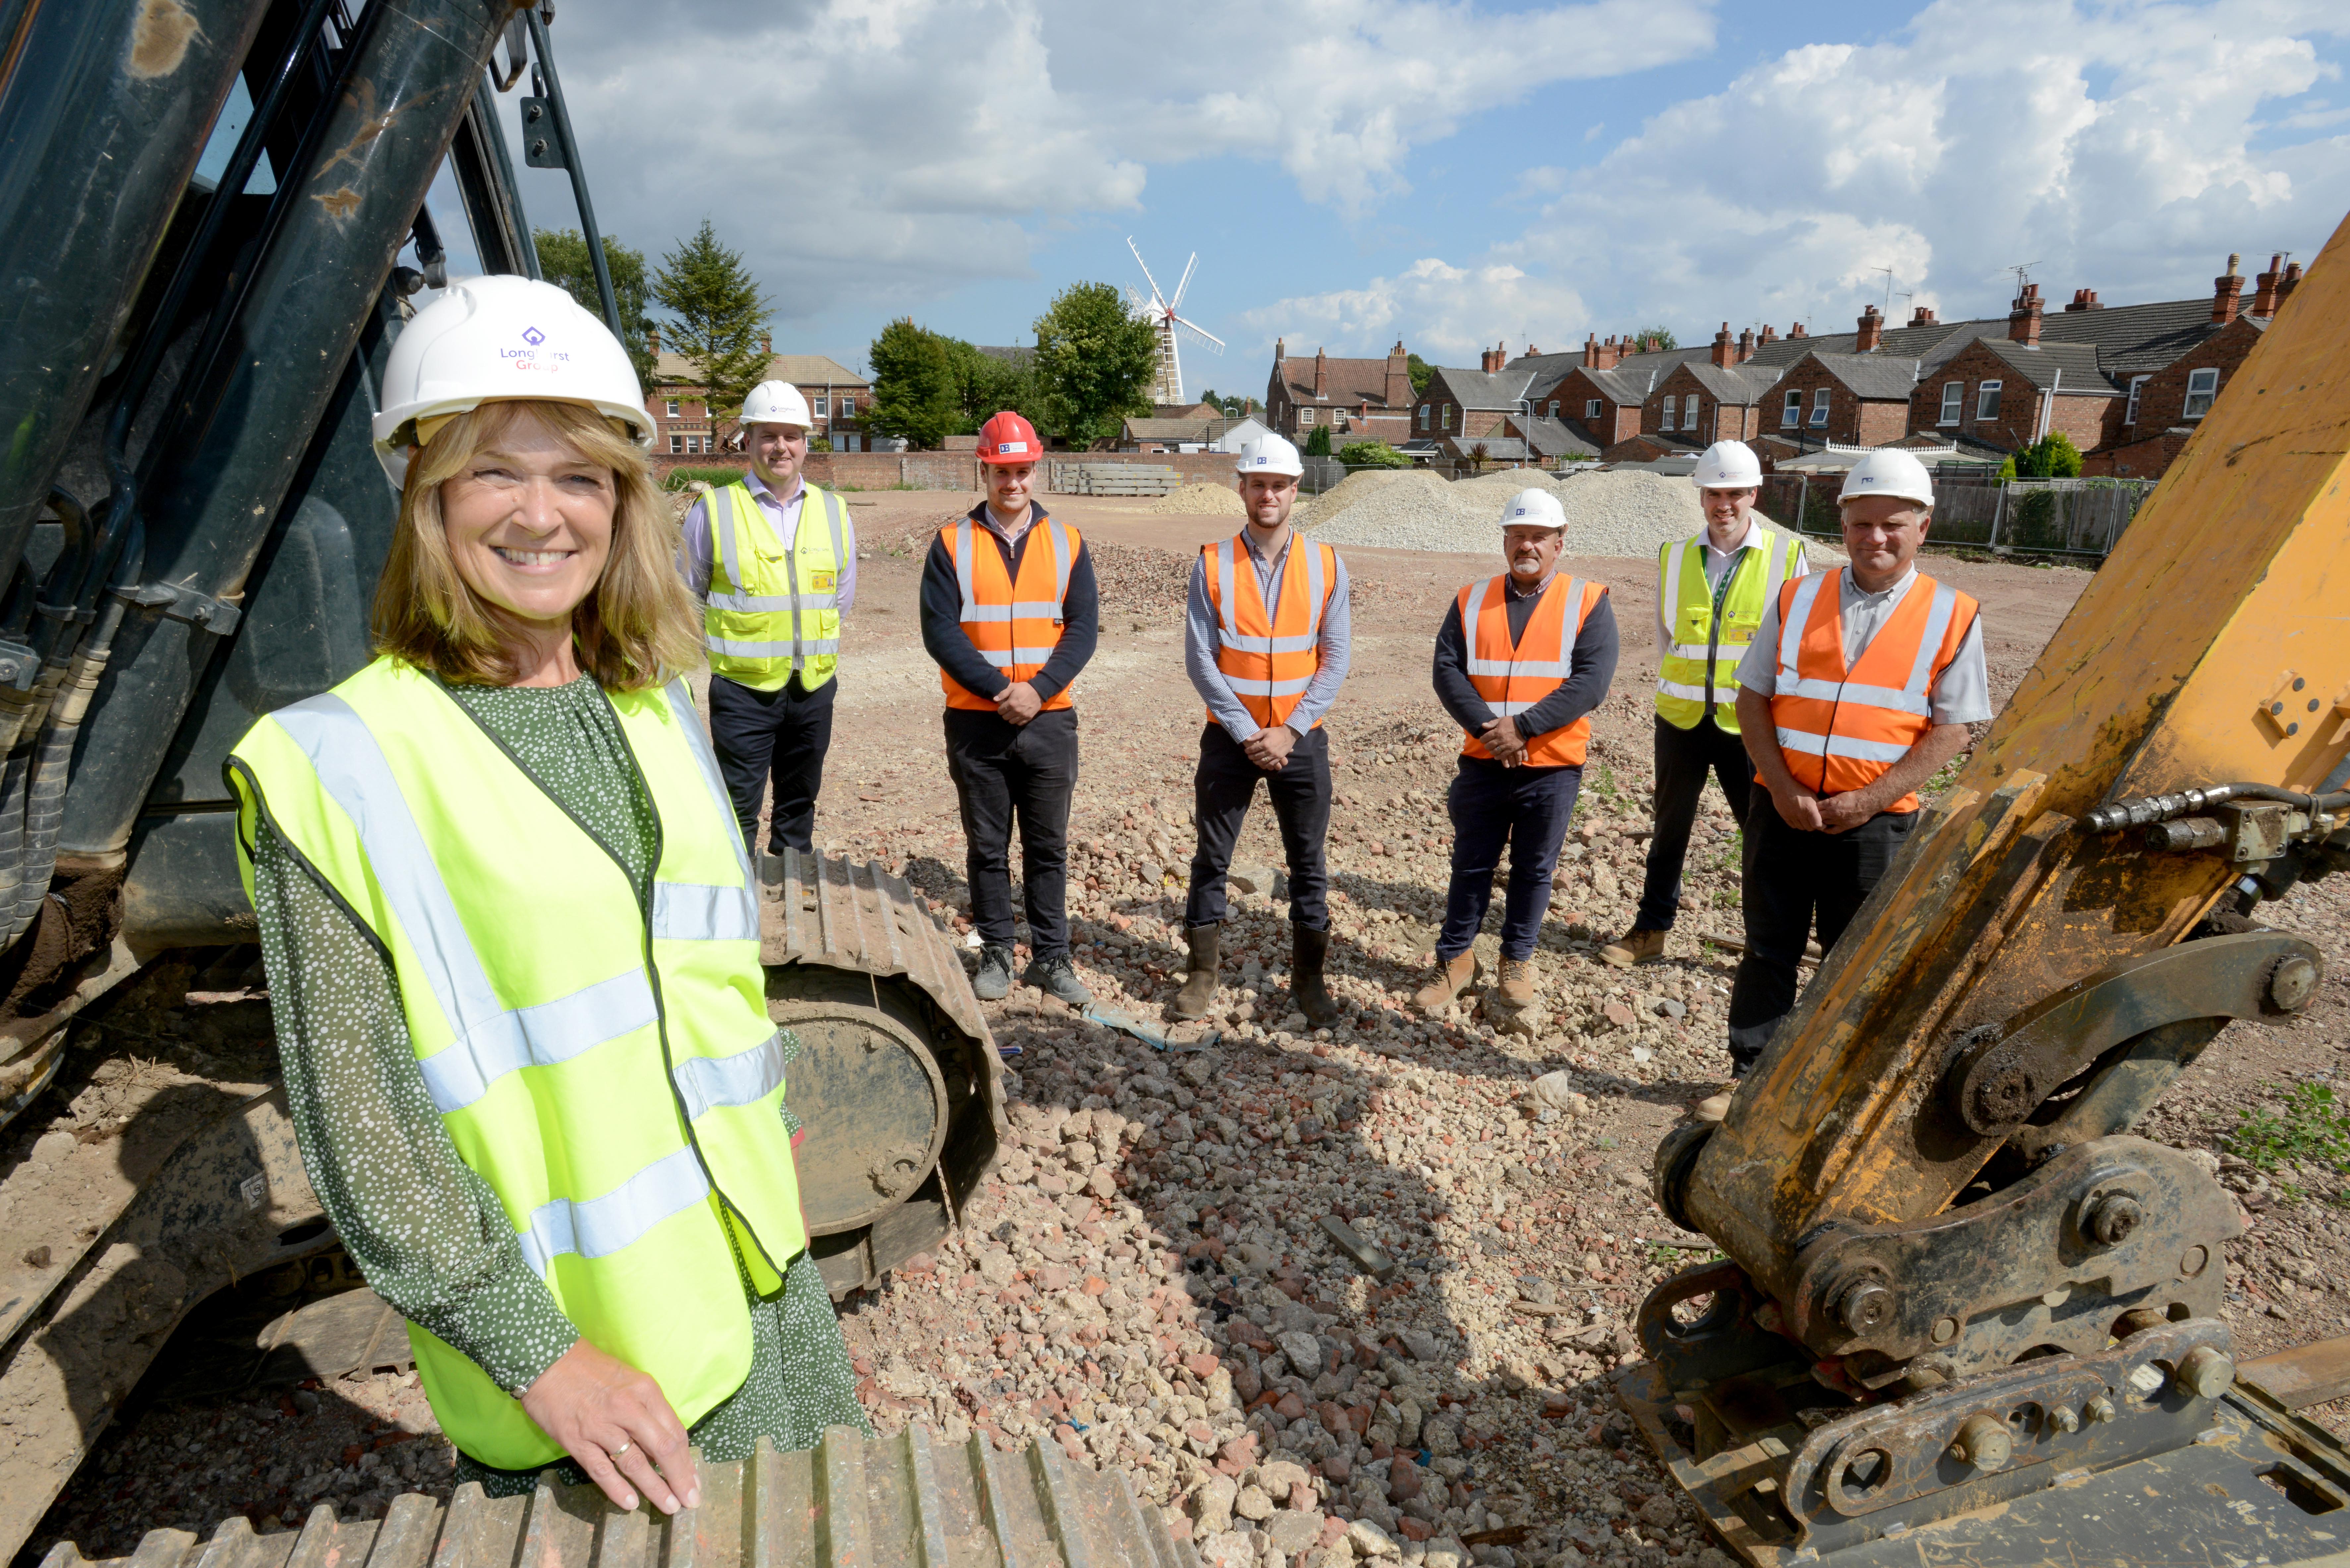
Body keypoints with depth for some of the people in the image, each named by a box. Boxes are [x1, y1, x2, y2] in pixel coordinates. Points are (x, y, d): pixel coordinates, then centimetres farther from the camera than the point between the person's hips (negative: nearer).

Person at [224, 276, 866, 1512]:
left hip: (760, 1277, 6)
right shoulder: (340, 763, -15)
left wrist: (763, 1166, 14)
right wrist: (540, 1357, -17)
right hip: (569, 1335, -5)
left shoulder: (655, 708, 2)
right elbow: (356, 1119, -15)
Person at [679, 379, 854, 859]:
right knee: (738, 810, -1)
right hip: (743, 689, -4)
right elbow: (687, 598, 6)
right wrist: (732, 648, 8)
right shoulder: (714, 511, -5)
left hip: (814, 688, 4)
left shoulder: (834, 512, 6)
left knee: (800, 802, 17)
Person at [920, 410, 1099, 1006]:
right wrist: (998, 689, -16)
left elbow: (1083, 628, -1)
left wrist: (1037, 690, -14)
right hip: (977, 722, -1)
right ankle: (996, 954, 22)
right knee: (987, 847, 9)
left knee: (1048, 846, 8)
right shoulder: (952, 544, 2)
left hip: (1050, 721, 1)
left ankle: (1051, 958, 18)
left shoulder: (1067, 543, 6)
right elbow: (939, 629, -6)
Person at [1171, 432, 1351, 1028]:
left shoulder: (1326, 565, 0)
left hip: (1301, 739, 1)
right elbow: (1200, 660, -7)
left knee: (1308, 861, 8)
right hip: (1230, 738, -1)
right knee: (1212, 857, 6)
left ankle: (1309, 978, 21)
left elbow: (1335, 660, -2)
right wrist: (1247, 733, -12)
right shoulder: (1212, 565, -3)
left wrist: (1289, 732, -10)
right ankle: (1202, 973, 20)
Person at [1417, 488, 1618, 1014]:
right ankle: (1456, 959, 24)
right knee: (1471, 863, 10)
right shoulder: (1471, 601, 6)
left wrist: (1522, 726, -19)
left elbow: (1591, 682, -12)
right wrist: (1486, 728, -16)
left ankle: (1517, 961, 28)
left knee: (1534, 868, 11)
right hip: (1482, 762, 2)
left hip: (1552, 767, -2)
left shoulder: (1588, 603, -2)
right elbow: (1447, 670, -3)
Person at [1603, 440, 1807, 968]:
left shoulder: (1786, 555, -4)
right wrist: (1672, 687, 6)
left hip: (1751, 722, -2)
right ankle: (1651, 929, 26)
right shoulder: (1674, 557, 4)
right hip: (1681, 718, 3)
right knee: (1670, 828, 13)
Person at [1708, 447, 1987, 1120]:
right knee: (1767, 950, 9)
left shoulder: (1952, 616, 0)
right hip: (1784, 806, 2)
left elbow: (1952, 729, -3)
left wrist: (1869, 800, -14)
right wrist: (1784, 789, -9)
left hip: (1875, 819, -1)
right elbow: (1753, 698, 3)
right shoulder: (1796, 600, 5)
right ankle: (1749, 1077, 22)